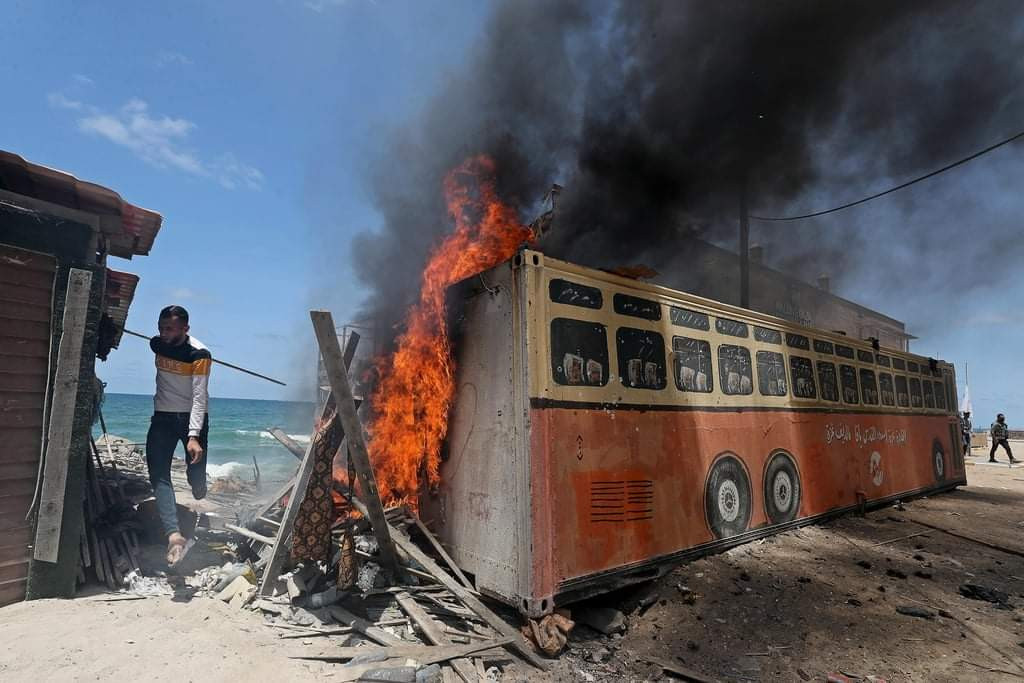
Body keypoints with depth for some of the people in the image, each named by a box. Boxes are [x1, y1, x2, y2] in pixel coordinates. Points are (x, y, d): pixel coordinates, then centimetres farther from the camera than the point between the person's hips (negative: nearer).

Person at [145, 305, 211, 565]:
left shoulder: (199, 354, -18)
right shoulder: (157, 344, -1)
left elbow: (200, 398, -23)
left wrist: (193, 436, -31)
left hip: (192, 417, -5)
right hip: (163, 417, 5)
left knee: (197, 479, -3)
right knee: (158, 475, -11)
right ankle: (174, 535, -18)